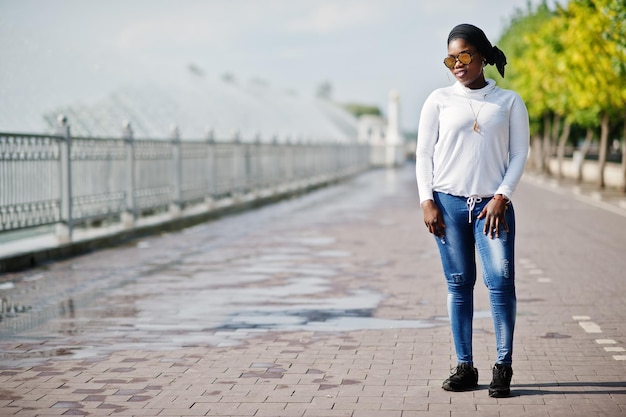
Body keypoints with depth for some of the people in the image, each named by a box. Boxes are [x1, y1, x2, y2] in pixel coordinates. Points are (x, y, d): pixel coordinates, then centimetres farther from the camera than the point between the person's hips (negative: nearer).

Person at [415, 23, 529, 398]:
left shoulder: (509, 102, 8)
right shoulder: (439, 100, 9)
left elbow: (520, 153, 5)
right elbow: (424, 153, 8)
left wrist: (501, 198, -6)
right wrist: (427, 201, -2)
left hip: (493, 204, -1)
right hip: (449, 202, 1)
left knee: (501, 280, -12)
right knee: (459, 285, 2)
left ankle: (503, 367, -5)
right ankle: (465, 367, 7)